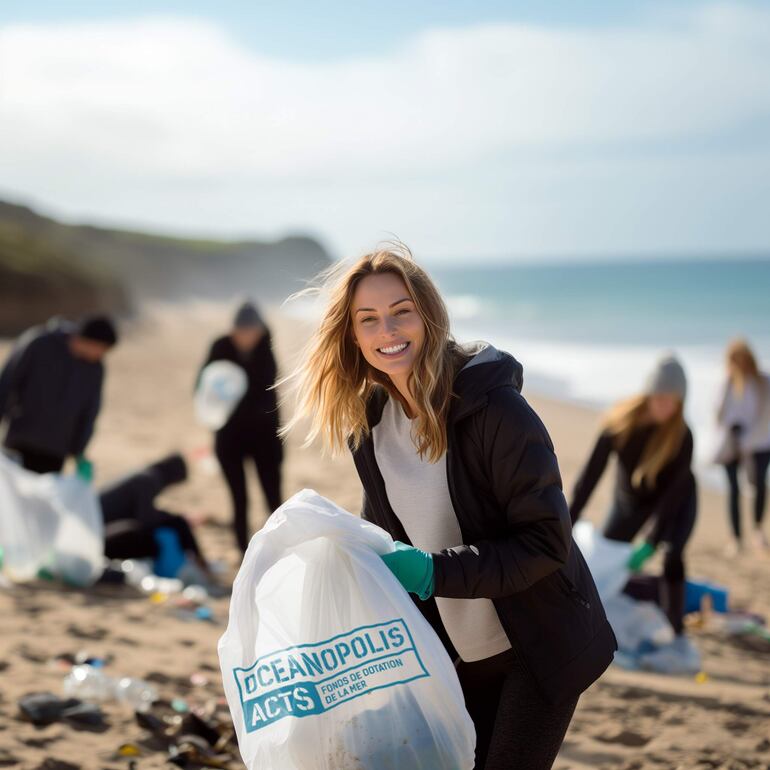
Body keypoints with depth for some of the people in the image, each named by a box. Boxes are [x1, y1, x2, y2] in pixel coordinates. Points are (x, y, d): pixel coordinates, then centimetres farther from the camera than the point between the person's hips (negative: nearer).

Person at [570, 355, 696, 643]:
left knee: (672, 560, -24)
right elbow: (591, 475, -23)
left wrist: (650, 544, -34)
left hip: (674, 503, -3)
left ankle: (677, 634, -13)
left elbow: (673, 494, -28)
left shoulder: (682, 437, -31)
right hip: (630, 500, 3)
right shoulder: (621, 422, -26)